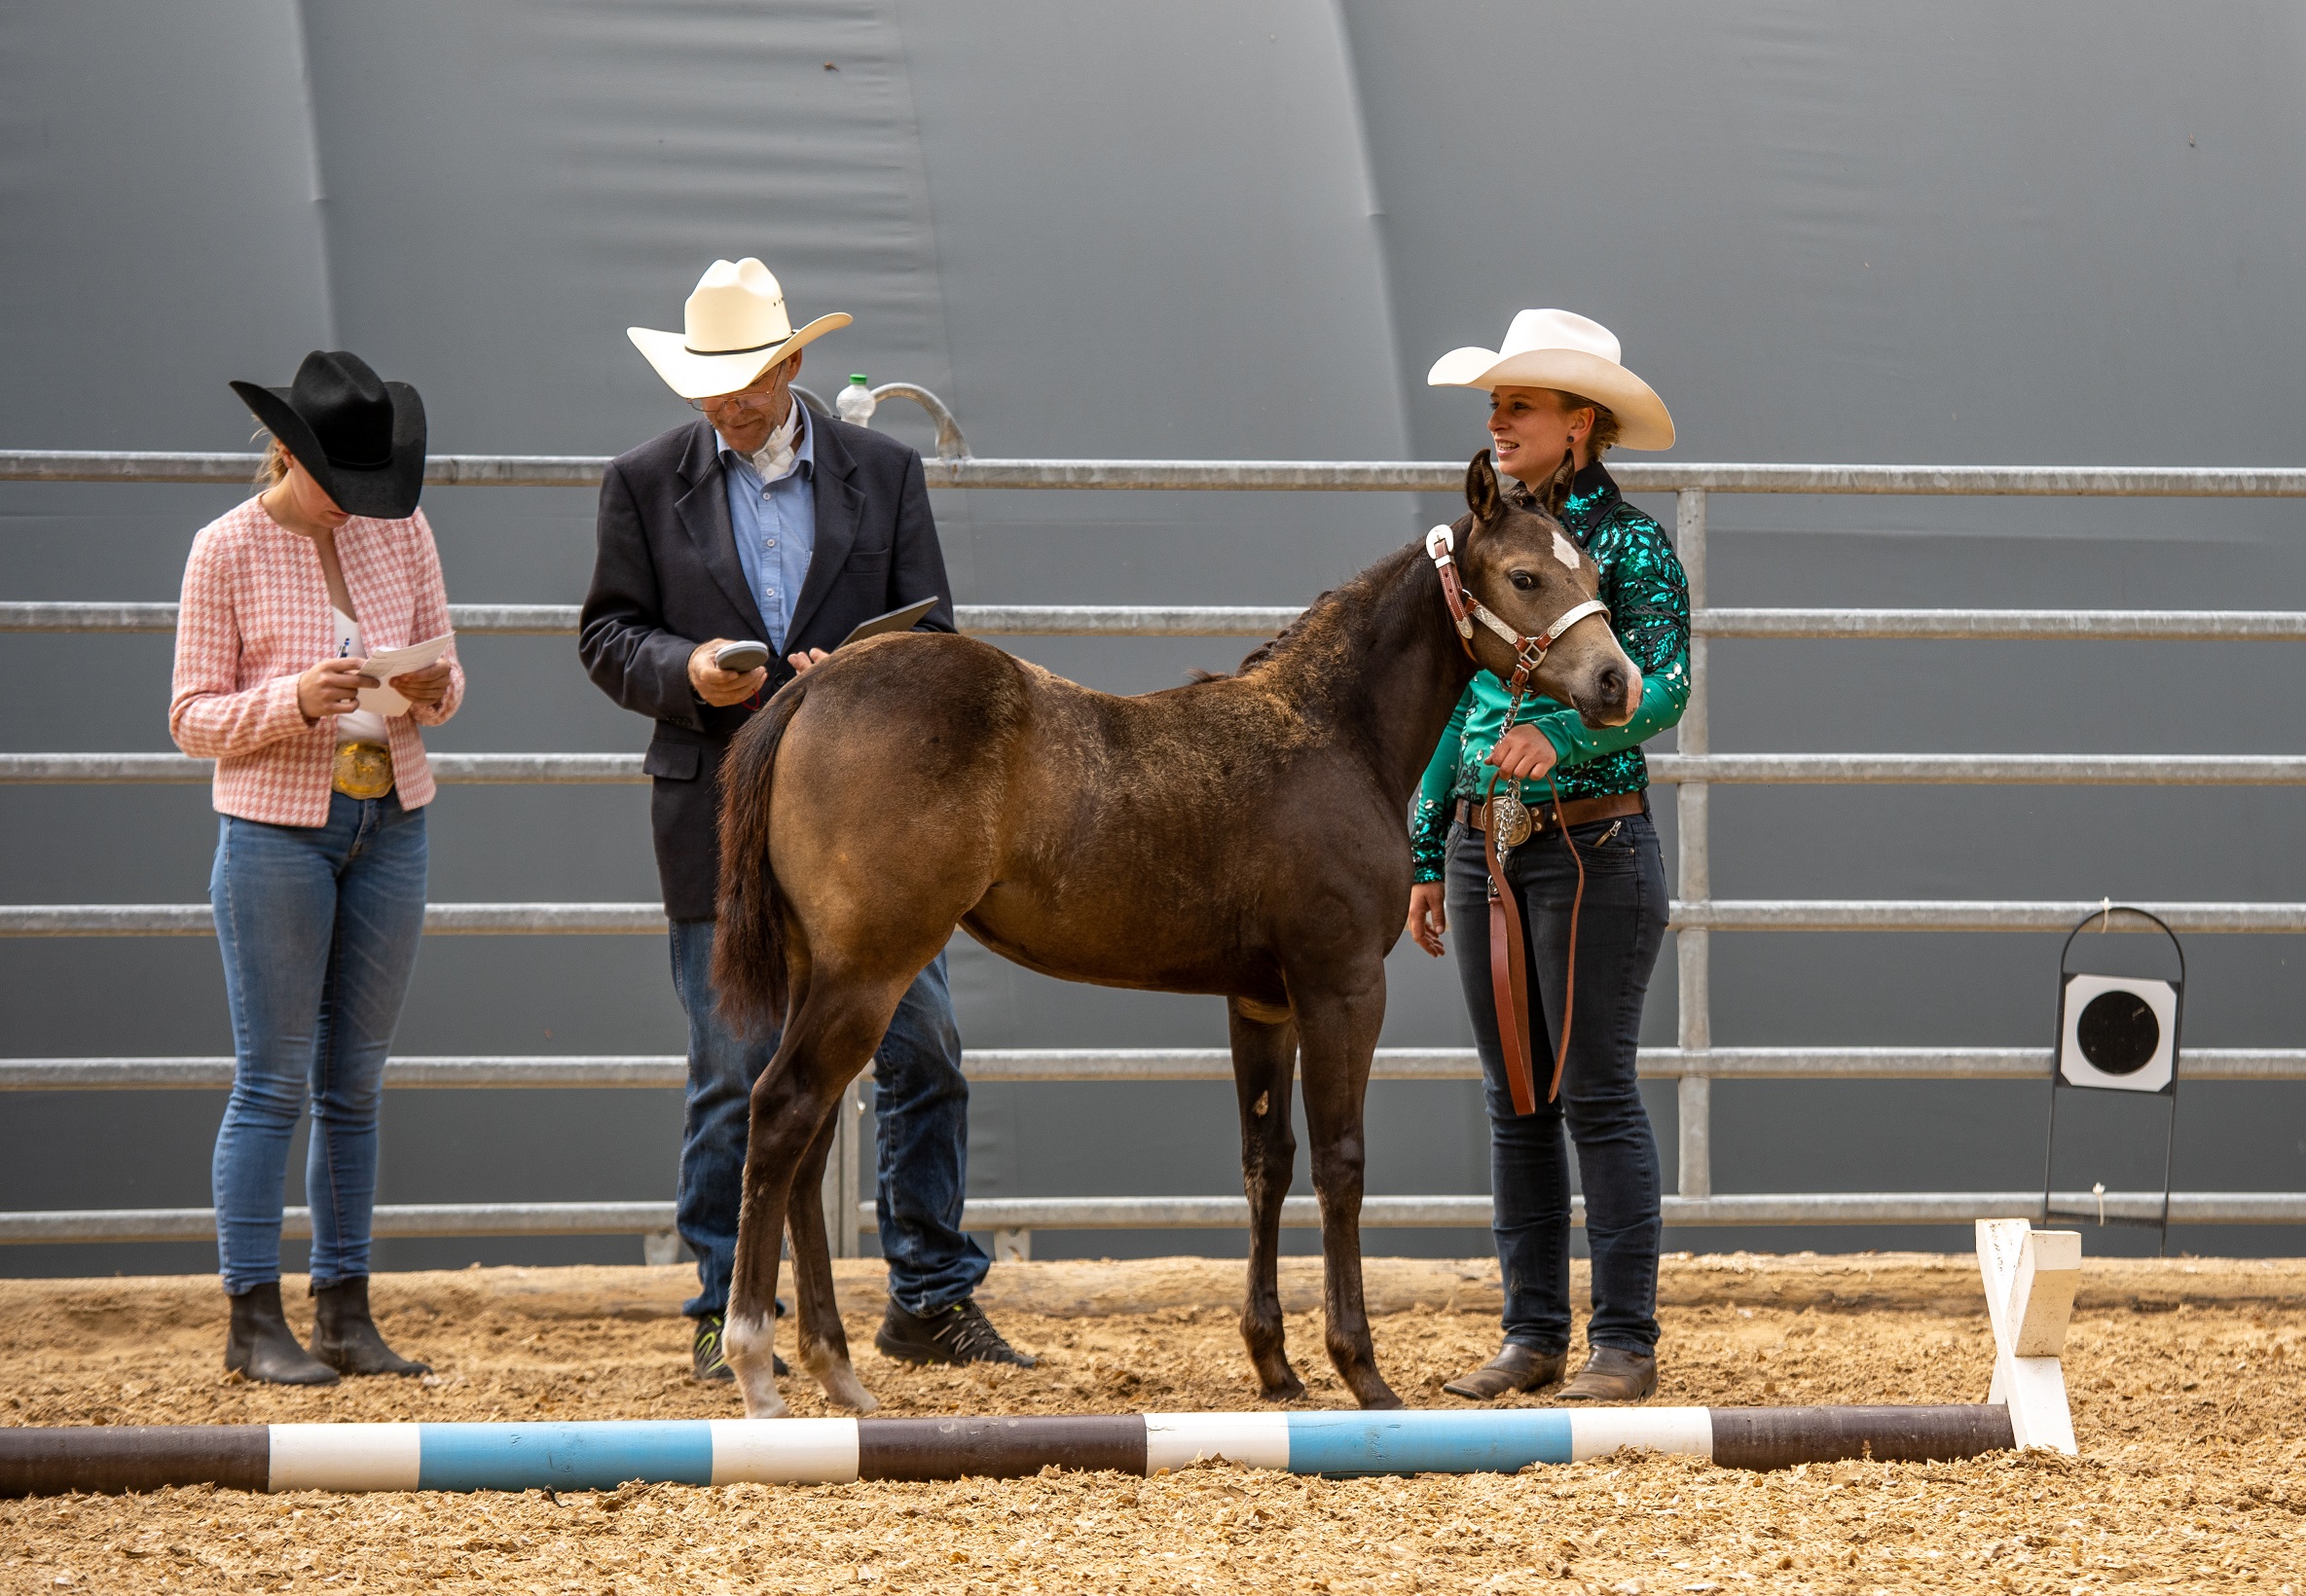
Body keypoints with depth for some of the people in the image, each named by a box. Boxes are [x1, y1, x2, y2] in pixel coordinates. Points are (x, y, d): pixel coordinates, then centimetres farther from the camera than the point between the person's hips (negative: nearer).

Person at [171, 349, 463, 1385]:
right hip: (276, 825, -4)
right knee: (273, 1080, -4)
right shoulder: (227, 549, -8)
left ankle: (345, 1314, 13)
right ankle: (253, 1321, 1)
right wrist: (296, 701, -23)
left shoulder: (399, 530, 4)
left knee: (356, 1081, 8)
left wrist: (432, 689, -13)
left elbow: (442, 677, 11)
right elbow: (192, 718, -6)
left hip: (391, 823, 5)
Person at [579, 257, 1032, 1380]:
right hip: (721, 823, -1)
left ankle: (931, 1302, 11)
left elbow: (931, 631, 5)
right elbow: (607, 635, 4)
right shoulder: (645, 483, 4)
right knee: (731, 1078, 2)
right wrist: (686, 671, -17)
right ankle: (725, 1316, 11)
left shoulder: (884, 473, 6)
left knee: (923, 1055, 0)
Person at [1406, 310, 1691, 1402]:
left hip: (1591, 840, -6)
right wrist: (1428, 854, 14)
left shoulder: (1630, 544, -7)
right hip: (1484, 844, 6)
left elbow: (1662, 685, -20)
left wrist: (1558, 735, -38)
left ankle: (1626, 1342, 1)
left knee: (1596, 1095, -4)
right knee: (1512, 1100, 9)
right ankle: (1533, 1334, 14)